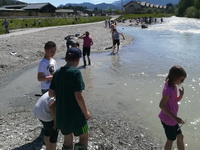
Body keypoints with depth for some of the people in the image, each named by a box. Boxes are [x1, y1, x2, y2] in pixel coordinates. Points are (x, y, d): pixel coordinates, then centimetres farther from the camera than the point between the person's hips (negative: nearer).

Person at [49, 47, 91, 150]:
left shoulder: (57, 73, 1)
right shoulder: (75, 72, -18)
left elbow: (51, 93, 4)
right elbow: (78, 96, -20)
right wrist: (86, 112, -9)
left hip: (61, 113, 6)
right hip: (75, 114, -6)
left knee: (68, 139, 22)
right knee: (84, 137, 17)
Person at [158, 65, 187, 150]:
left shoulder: (173, 86, -1)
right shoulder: (169, 90, -29)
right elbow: (161, 105, -27)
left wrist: (181, 95, -14)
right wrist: (175, 118, -27)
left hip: (171, 118, 9)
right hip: (168, 120, -9)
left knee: (180, 137, 22)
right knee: (170, 140, 11)